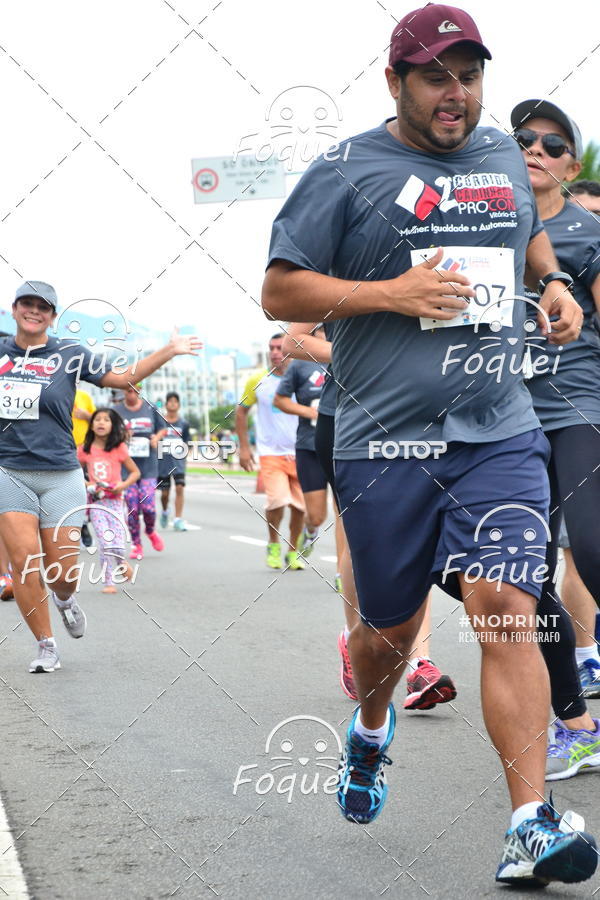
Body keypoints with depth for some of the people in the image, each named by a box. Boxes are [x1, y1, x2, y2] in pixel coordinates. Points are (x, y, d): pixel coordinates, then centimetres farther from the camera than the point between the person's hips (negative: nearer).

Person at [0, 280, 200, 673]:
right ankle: (46, 646, 8)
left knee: (62, 571, -2)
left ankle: (63, 598, 36)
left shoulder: (70, 356, 3)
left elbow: (122, 376, 5)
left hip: (60, 475, -1)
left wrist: (170, 351, -1)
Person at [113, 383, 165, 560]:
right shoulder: (117, 411, 2)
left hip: (148, 466, 0)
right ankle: (136, 545, 12)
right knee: (132, 508, -2)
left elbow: (161, 429, 17)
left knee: (148, 506, -8)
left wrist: (156, 438, -5)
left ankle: (151, 531, 24)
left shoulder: (151, 409, 6)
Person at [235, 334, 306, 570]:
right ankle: (273, 544, 5)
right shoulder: (257, 381, 1)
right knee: (278, 500, -21)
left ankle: (293, 552, 24)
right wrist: (244, 447, 7)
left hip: (300, 453, 2)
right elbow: (241, 412, 12)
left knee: (299, 506, 3)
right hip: (270, 453, -2)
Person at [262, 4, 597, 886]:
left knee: (506, 610, -15)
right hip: (385, 442, -2)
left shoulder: (505, 157, 14)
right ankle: (370, 731, 46)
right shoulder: (346, 173, -1)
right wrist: (392, 294, -14)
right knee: (391, 629, 11)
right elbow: (279, 292, -3)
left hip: (501, 433, 2)